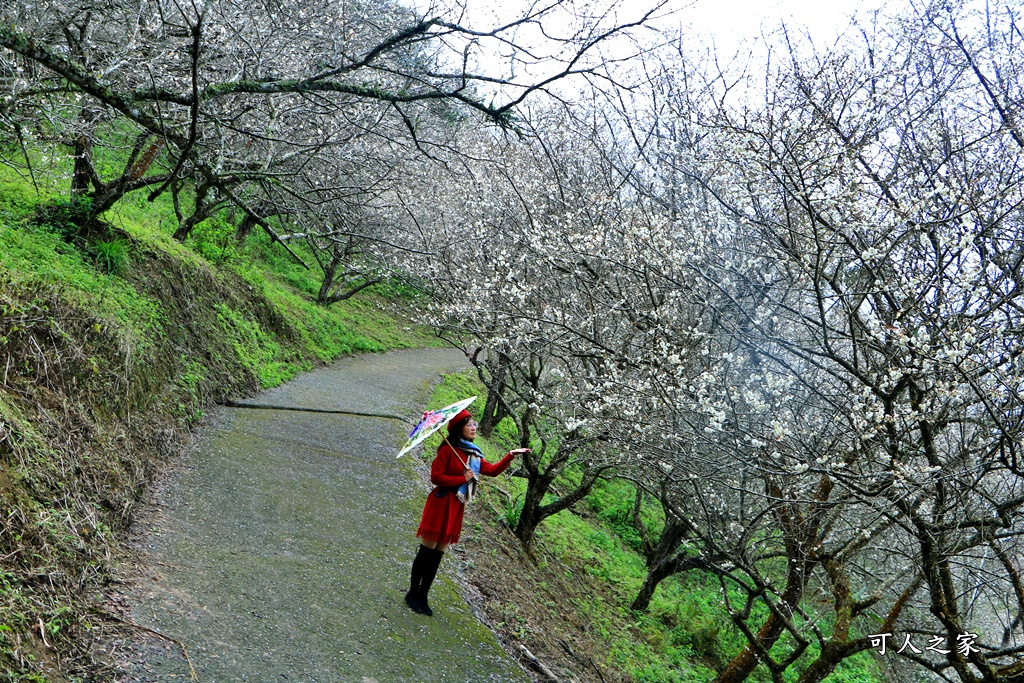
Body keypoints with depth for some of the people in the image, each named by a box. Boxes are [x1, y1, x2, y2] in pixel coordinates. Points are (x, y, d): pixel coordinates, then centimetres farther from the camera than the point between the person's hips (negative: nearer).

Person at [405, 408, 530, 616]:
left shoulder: (474, 455, 12)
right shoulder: (448, 449, -10)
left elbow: (492, 470, 18)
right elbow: (436, 477, -14)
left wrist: (511, 455, 10)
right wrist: (463, 479, -12)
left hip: (456, 508, 7)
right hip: (441, 504, -7)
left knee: (437, 555, 10)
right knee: (427, 550, -1)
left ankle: (422, 596, 17)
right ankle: (413, 593, 10)